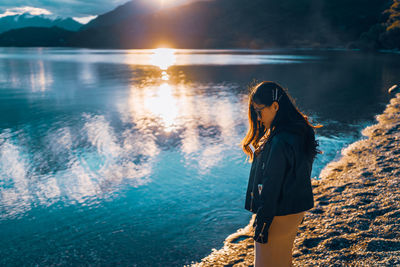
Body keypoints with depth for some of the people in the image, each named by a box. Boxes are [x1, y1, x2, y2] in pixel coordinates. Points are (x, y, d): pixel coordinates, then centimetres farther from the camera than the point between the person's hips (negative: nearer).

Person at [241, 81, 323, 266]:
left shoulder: (279, 143, -28)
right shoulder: (300, 132, 3)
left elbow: (271, 186, -24)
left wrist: (263, 222, -16)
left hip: (278, 215, -9)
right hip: (296, 210, 9)